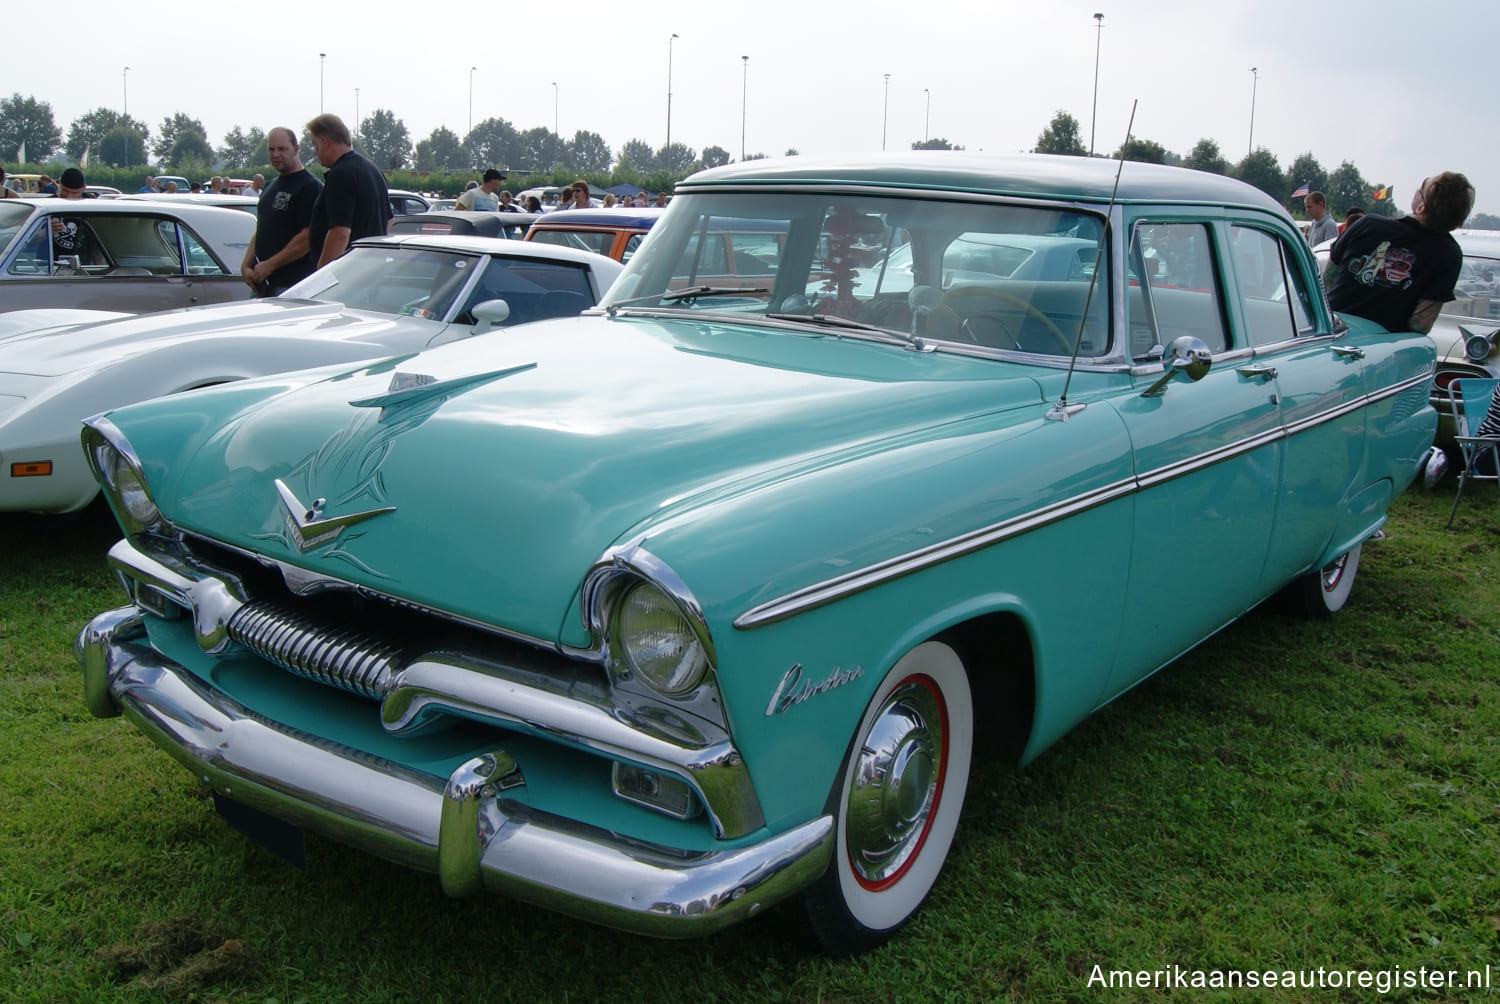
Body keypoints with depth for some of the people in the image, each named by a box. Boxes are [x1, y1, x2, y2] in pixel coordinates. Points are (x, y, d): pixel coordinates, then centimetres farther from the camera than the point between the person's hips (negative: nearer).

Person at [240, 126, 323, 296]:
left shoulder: (310, 186, -8)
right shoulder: (272, 186, 21)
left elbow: (308, 237, -17)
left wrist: (269, 265, -15)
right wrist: (246, 265, 9)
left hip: (292, 283, -8)